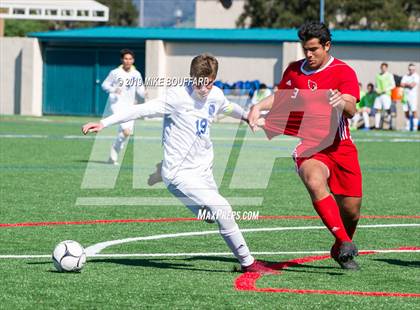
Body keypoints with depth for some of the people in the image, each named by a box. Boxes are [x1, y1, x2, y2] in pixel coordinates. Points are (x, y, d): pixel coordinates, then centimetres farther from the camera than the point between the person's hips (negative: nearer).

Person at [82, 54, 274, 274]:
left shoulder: (216, 96, 6)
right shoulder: (178, 97, -16)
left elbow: (228, 107, 31)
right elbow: (143, 109, -18)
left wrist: (247, 116, 51)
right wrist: (104, 123, -23)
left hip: (203, 172, 8)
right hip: (180, 174, -8)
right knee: (222, 209, -16)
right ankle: (247, 262, -8)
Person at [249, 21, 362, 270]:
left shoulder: (344, 72, -5)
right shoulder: (294, 71, 9)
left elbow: (351, 110, -19)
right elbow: (280, 96, 28)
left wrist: (342, 103, -42)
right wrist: (259, 107, 9)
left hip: (341, 147, -1)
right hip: (308, 147, 1)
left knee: (351, 208, 2)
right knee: (315, 183, -33)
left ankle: (341, 251, 33)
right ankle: (344, 242, -39)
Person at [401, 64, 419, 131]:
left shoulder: (416, 76, -1)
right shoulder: (405, 76, 15)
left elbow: (412, 85, -13)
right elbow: (402, 84, 4)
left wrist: (406, 84, 0)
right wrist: (409, 84, -8)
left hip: (413, 95, -5)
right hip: (405, 95, 5)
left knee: (414, 111, -10)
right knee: (406, 111, 5)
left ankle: (415, 126, -12)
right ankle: (407, 127, 11)